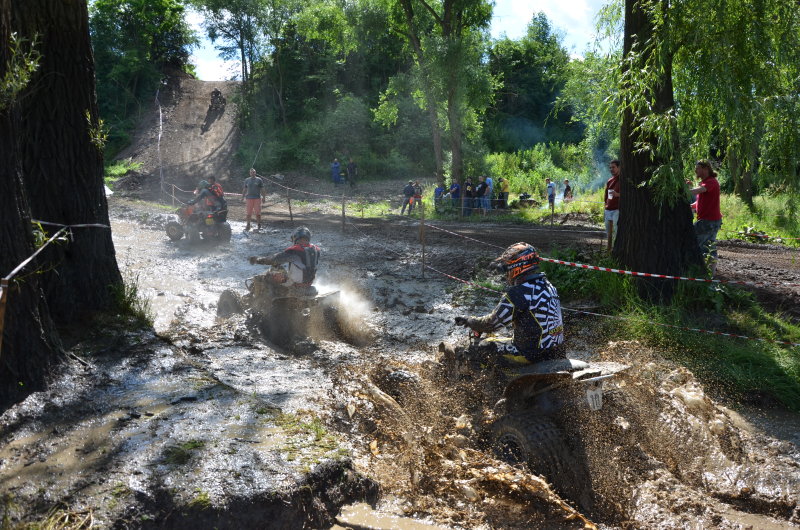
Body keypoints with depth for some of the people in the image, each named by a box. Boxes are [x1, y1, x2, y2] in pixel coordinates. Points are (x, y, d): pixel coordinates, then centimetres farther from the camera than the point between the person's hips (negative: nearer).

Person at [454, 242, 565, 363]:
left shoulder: (517, 294, -18)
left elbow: (492, 323, -10)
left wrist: (468, 321, 8)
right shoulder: (548, 285, 9)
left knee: (485, 346, 4)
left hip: (533, 355, -8)